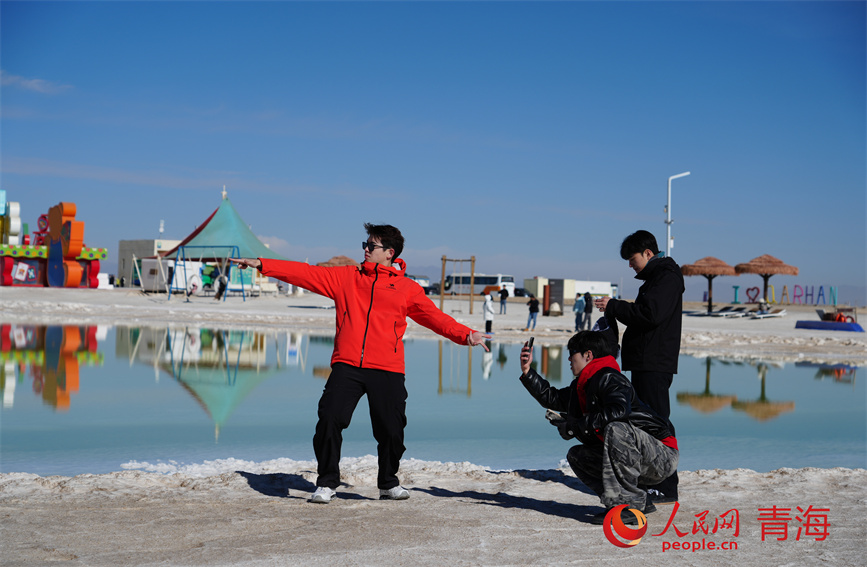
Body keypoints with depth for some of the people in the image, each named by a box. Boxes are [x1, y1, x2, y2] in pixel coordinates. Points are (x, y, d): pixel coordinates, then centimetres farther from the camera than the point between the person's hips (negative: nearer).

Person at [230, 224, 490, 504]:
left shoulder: (408, 288, 10)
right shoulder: (346, 277, 15)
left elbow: (435, 317, 3)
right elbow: (306, 273, 12)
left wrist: (465, 334, -12)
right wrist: (261, 264, 7)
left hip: (387, 370, -1)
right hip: (347, 366, 1)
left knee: (391, 430, -1)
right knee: (330, 420, -11)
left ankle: (389, 484, 23)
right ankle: (327, 483, 6)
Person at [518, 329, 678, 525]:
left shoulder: (608, 379, -15)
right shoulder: (582, 387, 13)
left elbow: (619, 410, -34)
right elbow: (551, 398, 26)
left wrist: (578, 425, -25)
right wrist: (527, 371, 20)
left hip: (663, 456, -9)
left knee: (616, 429, -33)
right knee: (576, 456, 6)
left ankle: (627, 506, -27)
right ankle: (641, 501, 1)